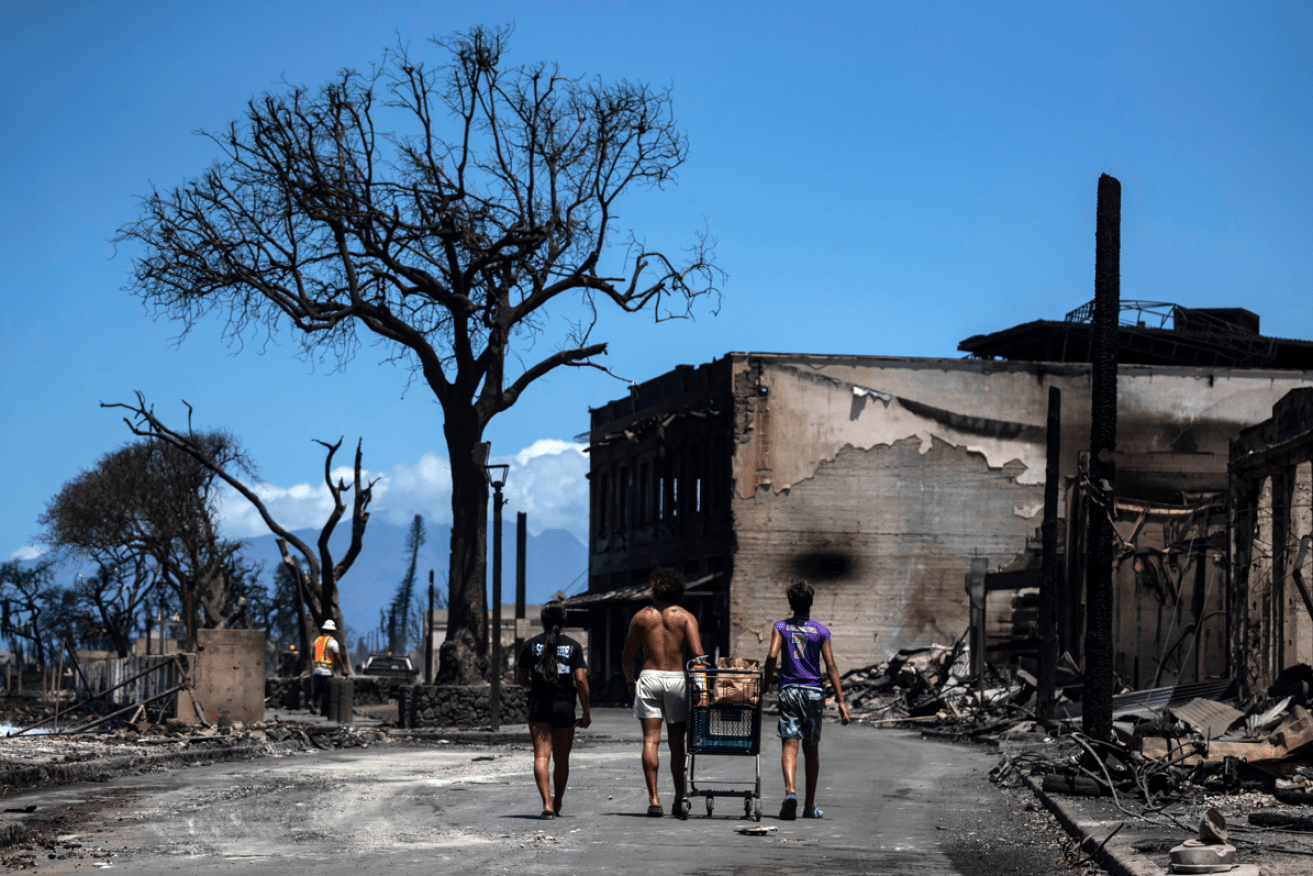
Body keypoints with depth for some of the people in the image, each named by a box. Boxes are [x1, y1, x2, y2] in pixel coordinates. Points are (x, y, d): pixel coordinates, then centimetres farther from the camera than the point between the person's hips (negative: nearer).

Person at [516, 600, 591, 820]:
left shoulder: (531, 645, 3)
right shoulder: (573, 646, 2)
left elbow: (521, 679, 6)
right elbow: (581, 680, -6)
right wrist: (587, 711, -1)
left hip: (538, 705, -1)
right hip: (565, 708, 1)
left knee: (541, 756, -7)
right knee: (562, 759, 15)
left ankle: (547, 803, -24)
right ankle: (557, 803, 31)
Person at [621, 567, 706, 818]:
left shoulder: (642, 616, 6)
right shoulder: (686, 617, 1)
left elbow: (627, 656, 9)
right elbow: (697, 654, -12)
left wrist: (630, 683, 24)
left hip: (649, 678, 0)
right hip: (677, 678, 0)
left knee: (651, 740, -2)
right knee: (676, 742, 9)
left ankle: (653, 798, -12)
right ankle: (679, 800, 14)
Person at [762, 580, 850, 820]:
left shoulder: (781, 628, 3)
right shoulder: (821, 631, 4)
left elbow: (772, 656, -12)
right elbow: (831, 667, 0)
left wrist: (765, 686, -3)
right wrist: (841, 701, 0)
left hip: (789, 691, -1)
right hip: (814, 692, 1)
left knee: (789, 744, -7)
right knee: (811, 749, 11)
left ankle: (790, 791, -33)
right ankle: (810, 806, 18)